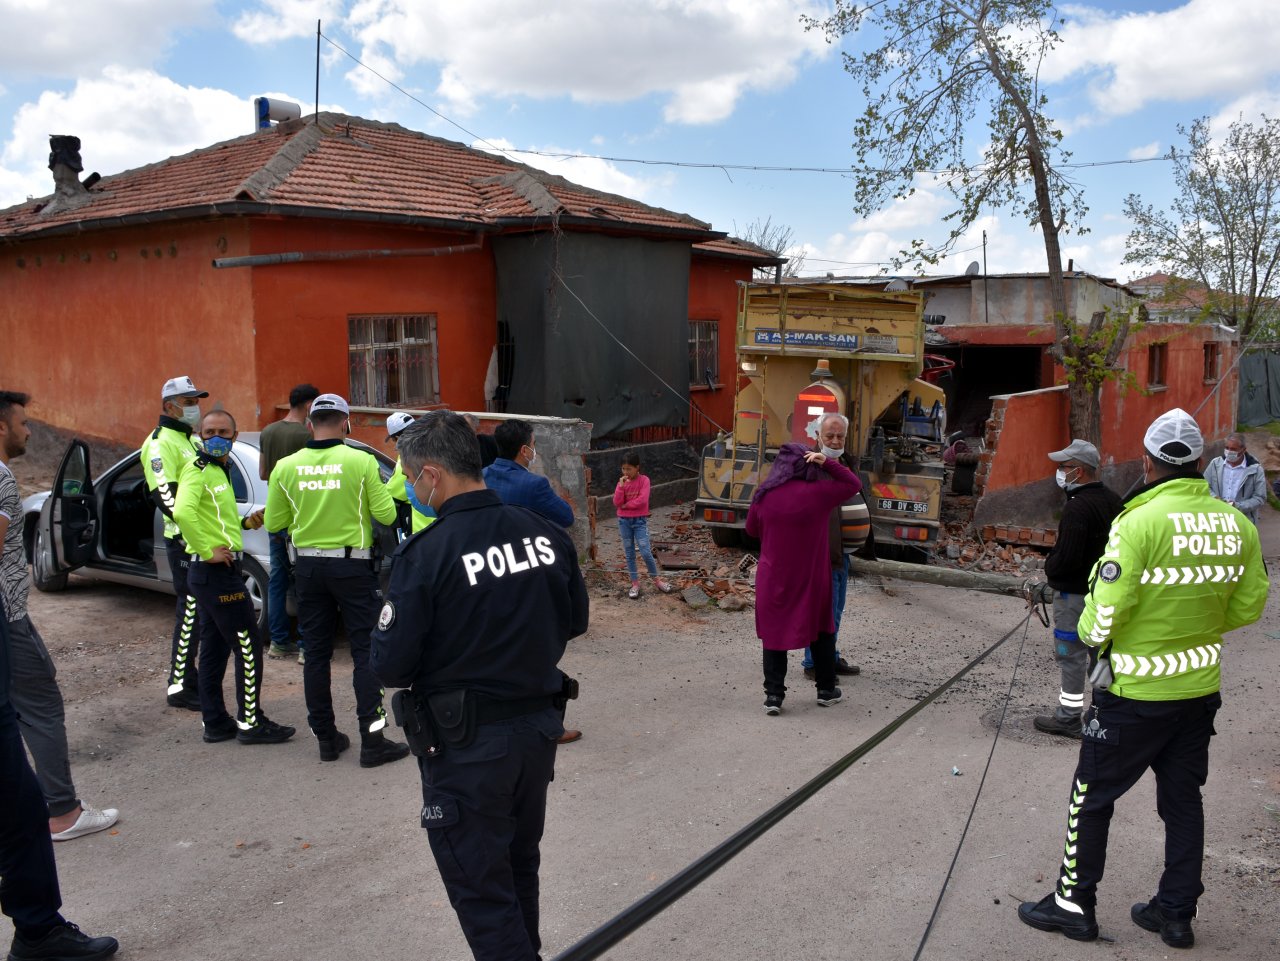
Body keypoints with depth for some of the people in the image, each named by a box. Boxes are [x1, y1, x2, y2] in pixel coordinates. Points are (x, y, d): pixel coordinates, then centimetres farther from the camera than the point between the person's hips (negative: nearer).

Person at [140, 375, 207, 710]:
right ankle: (180, 687, 2)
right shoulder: (161, 443, -11)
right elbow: (164, 494, -22)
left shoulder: (192, 440, 20)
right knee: (190, 613, -6)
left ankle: (194, 678, 25)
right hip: (185, 543, -9)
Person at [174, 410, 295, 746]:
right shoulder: (198, 470, -13)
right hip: (216, 572, -10)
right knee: (248, 646, -3)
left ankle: (216, 723, 22)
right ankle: (251, 722, 5)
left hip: (217, 572, 10)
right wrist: (208, 550, -24)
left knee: (214, 648, 14)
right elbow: (182, 512, -30)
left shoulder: (220, 471, 17)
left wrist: (244, 522, 10)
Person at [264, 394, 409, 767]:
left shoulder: (286, 467, -1)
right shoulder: (361, 461, -11)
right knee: (365, 652, 2)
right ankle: (372, 739, 1)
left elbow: (274, 523, 5)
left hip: (308, 565, 4)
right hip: (352, 564, -3)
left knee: (316, 653, 11)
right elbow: (386, 514, -9)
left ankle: (326, 738, 18)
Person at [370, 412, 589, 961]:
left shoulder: (426, 554, -21)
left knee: (481, 892, 10)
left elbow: (390, 668, -17)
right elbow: (574, 621, 8)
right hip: (539, 727, 6)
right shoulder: (546, 535, -5)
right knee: (519, 866, 26)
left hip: (467, 746, -6)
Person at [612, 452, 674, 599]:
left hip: (640, 521, -4)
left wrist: (625, 505, -13)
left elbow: (642, 500, -20)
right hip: (624, 521, 4)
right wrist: (621, 486, -16)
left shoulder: (644, 480, -8)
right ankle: (635, 583, 16)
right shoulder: (622, 482, 2)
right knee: (629, 554, 8)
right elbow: (617, 503, -7)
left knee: (645, 553, -8)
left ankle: (657, 580, 9)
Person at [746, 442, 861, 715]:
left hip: (773, 578, 1)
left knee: (774, 632, 10)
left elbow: (751, 530, 8)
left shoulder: (764, 496, -7)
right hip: (811, 579, -1)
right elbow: (854, 484, 3)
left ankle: (773, 694, 6)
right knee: (822, 631, 17)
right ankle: (826, 690, 26)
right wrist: (828, 463, -4)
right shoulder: (818, 494, -13)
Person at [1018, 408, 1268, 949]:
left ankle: (1074, 904, 21)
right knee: (1183, 798, 19)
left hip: (1136, 691, -6)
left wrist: (1088, 630, 0)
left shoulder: (1140, 521, -22)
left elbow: (1104, 615, -22)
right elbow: (1248, 606, 5)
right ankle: (1176, 914, 30)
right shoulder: (1237, 525, -3)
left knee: (1092, 796, 10)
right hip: (1201, 687, 6)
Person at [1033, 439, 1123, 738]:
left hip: (1074, 593, -9)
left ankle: (1068, 717, 8)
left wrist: (1049, 570, -7)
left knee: (1070, 656, 0)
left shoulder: (1078, 507, -23)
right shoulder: (1113, 500, 6)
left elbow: (1066, 557, -27)